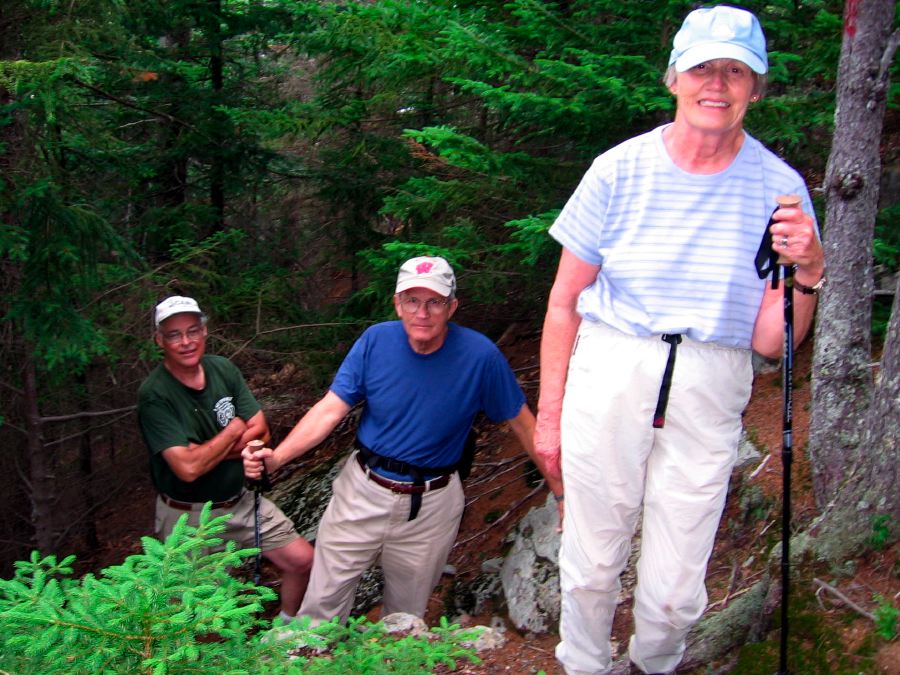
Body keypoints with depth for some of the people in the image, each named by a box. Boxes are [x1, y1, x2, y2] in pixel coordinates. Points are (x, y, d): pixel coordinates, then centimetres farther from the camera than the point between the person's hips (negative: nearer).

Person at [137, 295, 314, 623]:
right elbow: (188, 468, -29)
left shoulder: (224, 370, -3)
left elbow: (260, 432, -8)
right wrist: (235, 429, -14)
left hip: (240, 500, 5)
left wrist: (204, 453, -22)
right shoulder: (154, 395, -20)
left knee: (303, 560, 6)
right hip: (188, 517, -5)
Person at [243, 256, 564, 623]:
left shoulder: (480, 355, -15)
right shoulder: (375, 341, -11)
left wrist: (560, 490, -3)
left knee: (405, 617, 16)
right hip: (362, 491, 1)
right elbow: (330, 409, -11)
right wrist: (275, 457, -25)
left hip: (431, 506, -1)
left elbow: (521, 421, -5)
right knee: (321, 605, 8)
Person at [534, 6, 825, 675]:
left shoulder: (778, 187, 0)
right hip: (608, 375, 0)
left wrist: (808, 275, -18)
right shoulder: (621, 169, -1)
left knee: (676, 587, 5)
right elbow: (564, 301, 4)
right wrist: (550, 412, 3)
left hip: (710, 393, 1)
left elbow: (770, 341, 0)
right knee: (591, 562, 7)